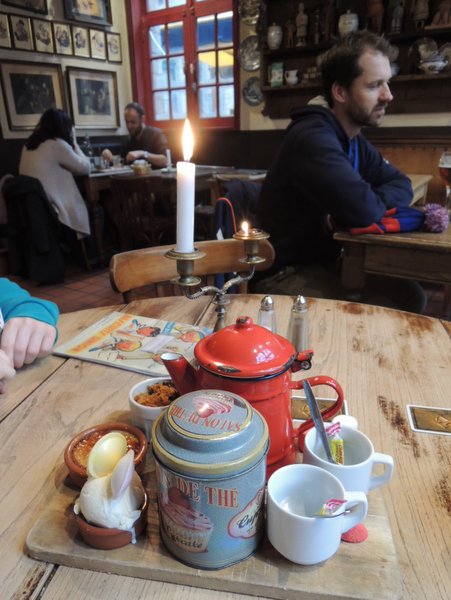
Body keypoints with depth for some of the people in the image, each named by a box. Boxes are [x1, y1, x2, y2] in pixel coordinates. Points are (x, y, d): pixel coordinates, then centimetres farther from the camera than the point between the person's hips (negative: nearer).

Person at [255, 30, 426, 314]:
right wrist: (380, 201, -6)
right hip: (287, 273, -9)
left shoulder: (354, 140, 10)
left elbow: (402, 185, 9)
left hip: (325, 263, 9)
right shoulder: (313, 138, -22)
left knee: (410, 296, 2)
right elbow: (361, 210, -32)